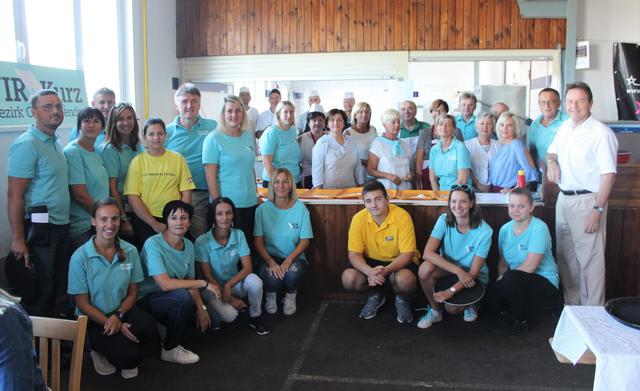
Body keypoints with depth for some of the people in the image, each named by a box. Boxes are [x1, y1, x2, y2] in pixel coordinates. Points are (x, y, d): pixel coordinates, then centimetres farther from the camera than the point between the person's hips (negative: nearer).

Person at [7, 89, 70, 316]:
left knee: (60, 289, 17)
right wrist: (18, 239, -19)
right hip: (39, 228, -8)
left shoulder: (55, 142, 11)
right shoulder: (26, 145, -14)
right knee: (40, 292, 2)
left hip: (61, 227, 8)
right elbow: (15, 195, -17)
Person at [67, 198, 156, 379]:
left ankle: (122, 344, 6)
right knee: (130, 356, -24)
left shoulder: (130, 251, -5)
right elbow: (82, 303, -9)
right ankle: (101, 351, 12)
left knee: (149, 328, -29)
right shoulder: (80, 257, -15)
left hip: (122, 310, 3)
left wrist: (118, 316, -15)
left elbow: (133, 292, 2)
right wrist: (108, 323, -17)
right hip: (93, 319, -3)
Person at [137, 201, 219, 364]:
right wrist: (203, 283, -26)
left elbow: (190, 282, 5)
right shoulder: (153, 244, -22)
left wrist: (201, 308, -9)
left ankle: (167, 328, 17)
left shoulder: (189, 245, 0)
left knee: (208, 321, -6)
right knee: (182, 296, -34)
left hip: (175, 300, 7)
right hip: (146, 299, -7)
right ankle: (170, 350, -12)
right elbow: (165, 284, -31)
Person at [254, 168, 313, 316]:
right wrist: (270, 262, -21)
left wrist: (289, 260, -19)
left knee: (293, 272, -33)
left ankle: (291, 294, 5)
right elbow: (258, 242, -4)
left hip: (294, 258, 0)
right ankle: (270, 295, 7)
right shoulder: (263, 209, -3)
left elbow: (305, 241, -3)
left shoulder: (300, 208, -3)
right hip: (270, 257, 0)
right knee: (272, 277, -32)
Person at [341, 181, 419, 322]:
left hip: (399, 262, -3)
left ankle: (402, 300, 4)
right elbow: (354, 254, -13)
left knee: (404, 280, -36)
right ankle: (376, 295, 10)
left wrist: (385, 270, -37)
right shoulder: (359, 219, -14)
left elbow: (407, 254, -19)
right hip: (372, 262, 3)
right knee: (348, 278, -24)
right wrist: (370, 272, -34)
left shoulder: (402, 216, -21)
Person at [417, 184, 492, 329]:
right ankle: (435, 310, -5)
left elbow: (473, 271, -21)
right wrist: (458, 271, -36)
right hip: (447, 268, 2)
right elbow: (428, 253, -27)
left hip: (473, 277, -2)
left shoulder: (484, 231, -23)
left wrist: (451, 291, -33)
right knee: (425, 268, -30)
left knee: (451, 308, -26)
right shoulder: (444, 220, -17)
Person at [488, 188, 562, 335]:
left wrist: (503, 278, -12)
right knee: (493, 299, -21)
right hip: (518, 283, 6)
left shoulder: (539, 228, -17)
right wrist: (501, 279, -10)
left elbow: (530, 266, -22)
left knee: (512, 277, -33)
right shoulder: (505, 229, 4)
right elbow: (503, 262, 9)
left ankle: (520, 321, -8)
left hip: (545, 282, -5)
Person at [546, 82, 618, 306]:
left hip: (587, 201, -8)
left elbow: (608, 175, -18)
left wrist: (597, 209, -22)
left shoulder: (601, 133, -15)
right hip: (564, 198, 8)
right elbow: (552, 151, 27)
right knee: (565, 255, 16)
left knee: (590, 259, -3)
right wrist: (551, 161, 3)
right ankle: (571, 302, 31)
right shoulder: (565, 127, 9)